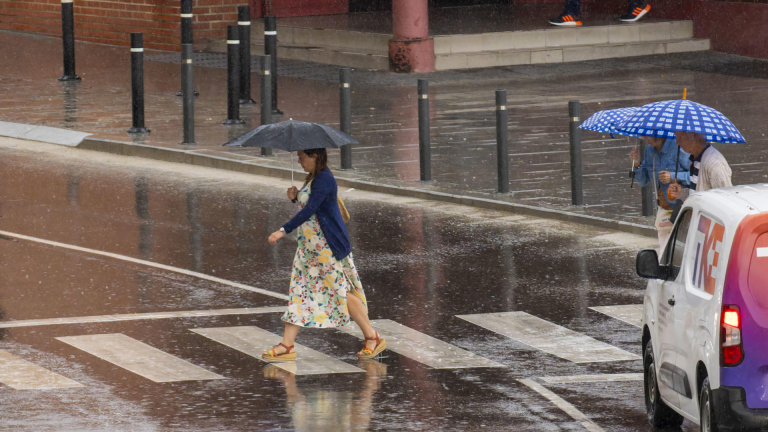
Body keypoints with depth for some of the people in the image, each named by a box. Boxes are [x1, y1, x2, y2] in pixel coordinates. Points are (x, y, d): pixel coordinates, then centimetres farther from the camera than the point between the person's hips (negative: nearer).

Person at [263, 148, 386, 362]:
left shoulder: (324, 180, -18)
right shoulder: (312, 179, 13)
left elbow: (310, 210, -28)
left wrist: (283, 231, -31)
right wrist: (295, 197, 2)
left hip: (328, 246, -10)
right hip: (309, 246, 10)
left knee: (342, 292, -3)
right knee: (299, 288, 5)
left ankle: (373, 338, 8)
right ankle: (287, 345, 4)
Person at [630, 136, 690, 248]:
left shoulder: (677, 148, -14)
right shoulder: (649, 150, 9)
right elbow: (643, 181, 17)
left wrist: (673, 177, -21)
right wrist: (636, 165, 0)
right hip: (663, 209, 7)